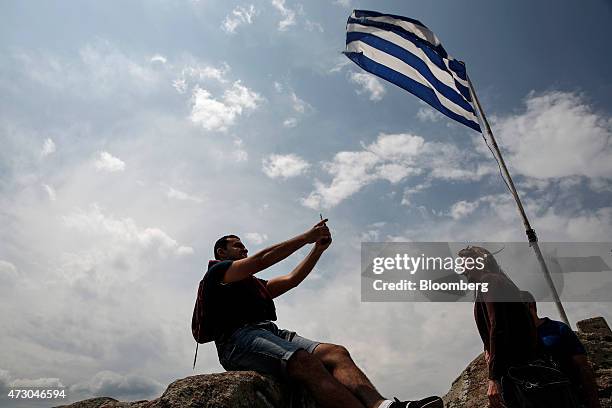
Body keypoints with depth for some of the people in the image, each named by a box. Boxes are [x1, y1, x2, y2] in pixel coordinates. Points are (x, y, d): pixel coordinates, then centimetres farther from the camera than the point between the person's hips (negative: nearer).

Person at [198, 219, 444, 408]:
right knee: (305, 362, -34)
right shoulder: (218, 271, 13)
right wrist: (307, 236, 2)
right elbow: (263, 259, 0)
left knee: (335, 352, -21)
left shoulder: (255, 284, 37)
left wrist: (318, 248, 15)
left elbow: (292, 279, 25)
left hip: (271, 332, 7)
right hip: (239, 338, -7)